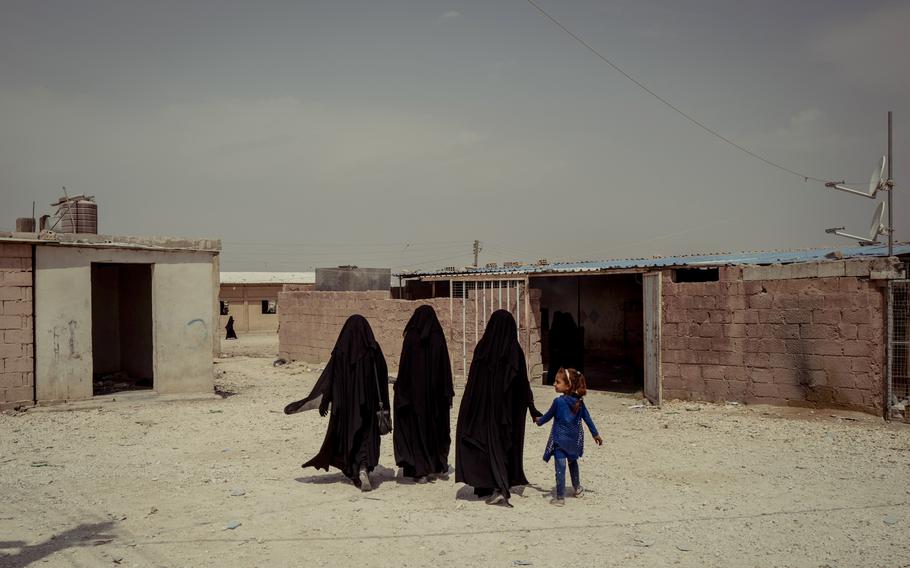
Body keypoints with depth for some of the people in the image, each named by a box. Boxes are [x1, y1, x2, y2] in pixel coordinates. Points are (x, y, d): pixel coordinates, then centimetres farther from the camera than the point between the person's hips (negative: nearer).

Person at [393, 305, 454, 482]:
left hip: (415, 389, -3)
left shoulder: (411, 336, -9)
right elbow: (445, 365, -1)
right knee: (436, 425, 16)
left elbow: (404, 364, -9)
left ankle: (420, 469, -1)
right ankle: (438, 464, 24)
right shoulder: (438, 337, -2)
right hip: (435, 390, 3)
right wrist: (448, 393, 5)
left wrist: (401, 391, -2)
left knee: (416, 427, 4)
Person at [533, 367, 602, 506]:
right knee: (573, 462, 28)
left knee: (560, 468, -2)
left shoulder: (558, 401, -18)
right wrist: (595, 434, 18)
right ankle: (577, 488, 42)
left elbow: (548, 416, -4)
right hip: (574, 440, 6)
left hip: (560, 440, -6)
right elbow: (587, 418, 6)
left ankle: (560, 498, 1)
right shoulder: (579, 402, -2)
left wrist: (539, 421, 17)